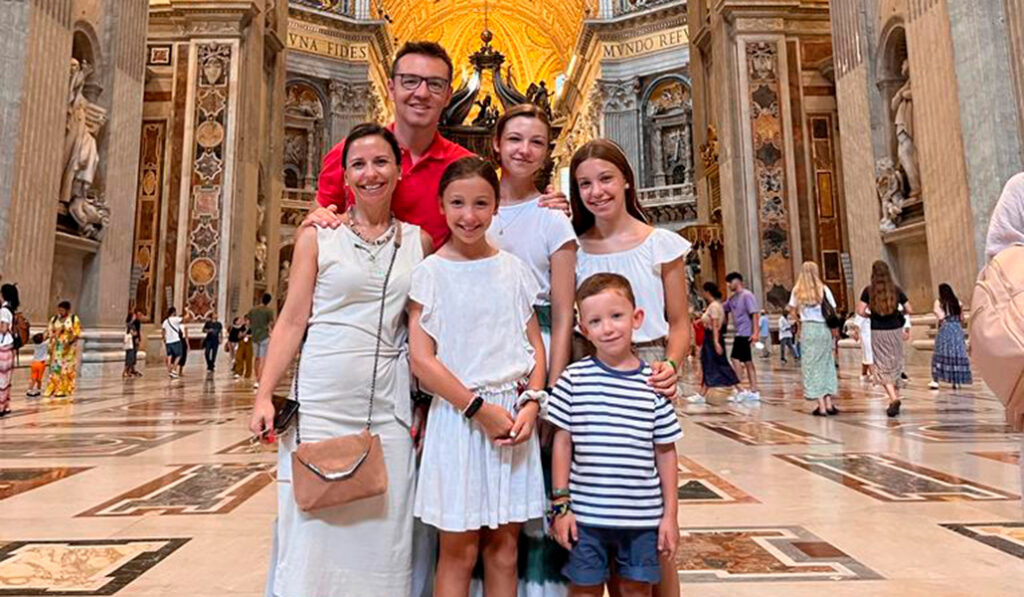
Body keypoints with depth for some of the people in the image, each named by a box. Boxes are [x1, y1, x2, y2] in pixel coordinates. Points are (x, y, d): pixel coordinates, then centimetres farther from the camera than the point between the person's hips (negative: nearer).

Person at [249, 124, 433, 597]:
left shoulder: (418, 241, 8)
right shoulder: (318, 235, 3)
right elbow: (292, 321, 1)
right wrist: (264, 395, -7)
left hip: (388, 407, 2)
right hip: (321, 400, -1)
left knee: (380, 534, 9)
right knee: (312, 528, 5)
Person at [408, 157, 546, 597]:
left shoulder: (513, 268, 6)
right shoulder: (431, 272, -4)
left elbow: (535, 343, 9)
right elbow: (421, 360, -9)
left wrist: (531, 403, -6)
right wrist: (480, 408, -13)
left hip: (515, 414, 3)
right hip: (458, 416, -3)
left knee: (504, 547, 13)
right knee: (459, 551, 7)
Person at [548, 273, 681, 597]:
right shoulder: (574, 378, -5)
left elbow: (665, 452, 4)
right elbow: (562, 442, 0)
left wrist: (670, 514, 5)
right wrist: (561, 504, -1)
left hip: (642, 516, 1)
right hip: (586, 514, -1)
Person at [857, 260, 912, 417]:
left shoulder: (869, 291, -7)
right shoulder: (896, 290, -1)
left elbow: (861, 311, -13)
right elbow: (908, 310, 2)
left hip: (878, 332, -2)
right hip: (895, 331, 2)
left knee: (883, 367, 1)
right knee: (895, 366, 15)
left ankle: (893, 398, -15)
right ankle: (895, 398, 23)